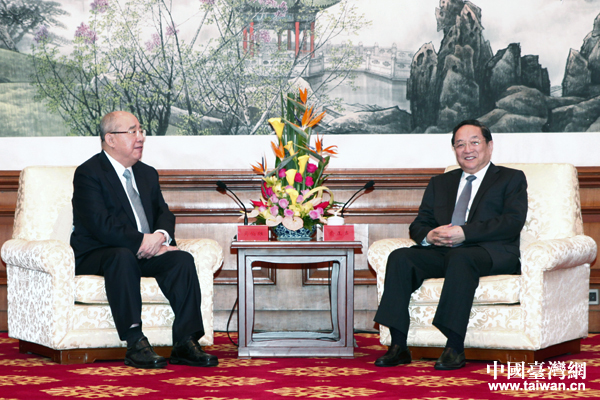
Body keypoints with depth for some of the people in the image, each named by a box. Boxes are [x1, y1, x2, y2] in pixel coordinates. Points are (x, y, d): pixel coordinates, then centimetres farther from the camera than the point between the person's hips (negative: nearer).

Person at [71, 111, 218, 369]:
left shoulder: (147, 174, 20)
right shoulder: (88, 173, -6)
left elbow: (163, 213, 14)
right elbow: (101, 225, -17)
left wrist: (161, 235, -12)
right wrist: (145, 242, -21)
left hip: (142, 253, 7)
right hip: (95, 256, -6)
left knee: (183, 259, -20)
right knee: (123, 257, -39)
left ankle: (185, 343, -26)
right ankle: (135, 345, -40)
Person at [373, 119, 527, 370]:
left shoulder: (512, 179, 14)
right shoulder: (440, 183, 29)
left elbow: (513, 222, -4)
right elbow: (418, 225, 21)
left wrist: (464, 233, -15)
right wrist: (429, 235, -6)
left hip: (492, 253, -4)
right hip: (442, 252, 5)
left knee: (460, 258, -38)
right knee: (399, 258, -23)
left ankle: (455, 348, -40)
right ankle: (398, 346, -26)